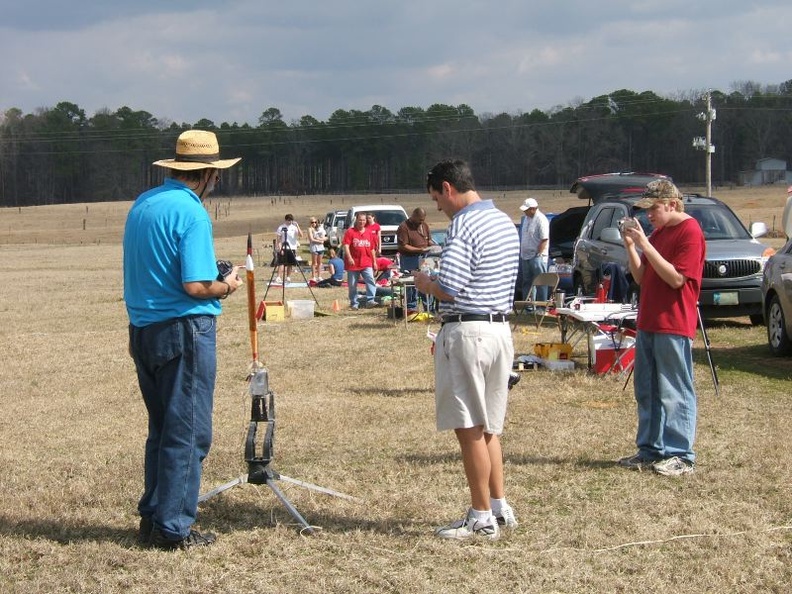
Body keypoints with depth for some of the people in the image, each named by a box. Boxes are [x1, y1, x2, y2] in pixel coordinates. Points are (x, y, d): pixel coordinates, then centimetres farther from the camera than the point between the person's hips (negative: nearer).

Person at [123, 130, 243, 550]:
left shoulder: (141, 204, 10)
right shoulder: (191, 212, -15)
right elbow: (195, 286, -21)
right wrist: (226, 286, -2)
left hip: (142, 327, 8)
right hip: (185, 330, -8)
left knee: (161, 429, 17)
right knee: (188, 432, 0)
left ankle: (152, 517, 21)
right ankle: (172, 527, 2)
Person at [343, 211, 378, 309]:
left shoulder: (369, 233, 12)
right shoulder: (350, 232, -1)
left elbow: (372, 249, 17)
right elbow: (346, 246, -11)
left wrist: (374, 262, 15)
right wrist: (349, 257, -25)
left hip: (366, 264, 2)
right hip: (353, 263, -2)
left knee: (371, 280, -18)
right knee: (352, 285, 5)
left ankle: (370, 300, -21)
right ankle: (354, 303, 16)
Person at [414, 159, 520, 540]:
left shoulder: (463, 225, -16)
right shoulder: (506, 222, 13)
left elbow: (448, 289, -21)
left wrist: (424, 283, -1)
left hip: (466, 332, -9)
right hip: (501, 328, 9)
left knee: (469, 429, -2)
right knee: (487, 427, 17)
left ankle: (481, 518, 3)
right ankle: (499, 507, 21)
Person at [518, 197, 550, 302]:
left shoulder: (541, 220, -15)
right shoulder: (526, 218, 12)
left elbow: (544, 240, -18)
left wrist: (538, 254, -20)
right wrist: (521, 252, 15)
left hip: (537, 258, -9)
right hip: (526, 256, 9)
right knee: (526, 282, 13)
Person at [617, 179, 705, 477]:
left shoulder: (690, 231, -11)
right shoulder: (657, 233, 16)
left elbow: (676, 278, -19)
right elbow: (641, 277, 15)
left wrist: (644, 244, -20)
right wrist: (631, 246, 0)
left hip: (674, 327, -9)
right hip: (648, 324, 9)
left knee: (674, 394, -4)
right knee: (647, 392, 12)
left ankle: (681, 456, 1)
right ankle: (650, 450, 19)